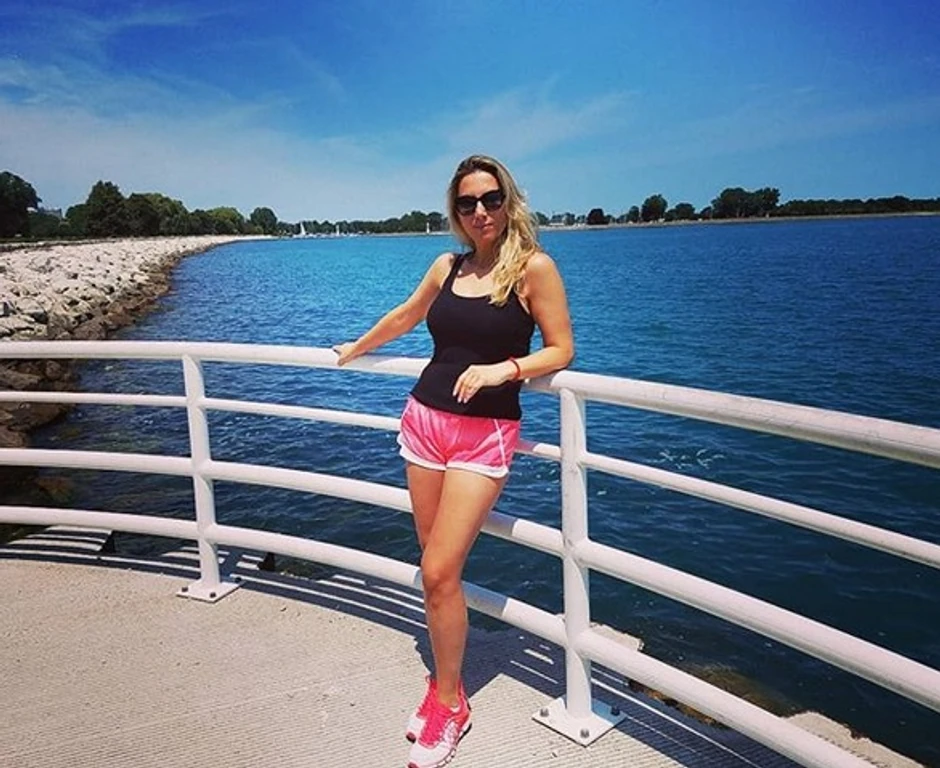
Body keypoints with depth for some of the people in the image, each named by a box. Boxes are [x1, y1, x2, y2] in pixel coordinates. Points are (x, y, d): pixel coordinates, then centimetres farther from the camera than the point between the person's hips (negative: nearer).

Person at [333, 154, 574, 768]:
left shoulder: (534, 267, -4)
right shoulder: (447, 266, 10)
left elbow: (561, 350, -5)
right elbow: (405, 317, 26)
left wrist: (502, 368, -20)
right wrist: (355, 350, 39)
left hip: (485, 432, -4)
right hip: (425, 420, 5)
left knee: (440, 572, -9)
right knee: (438, 567, 6)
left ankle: (449, 705, 9)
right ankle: (445, 679, 22)